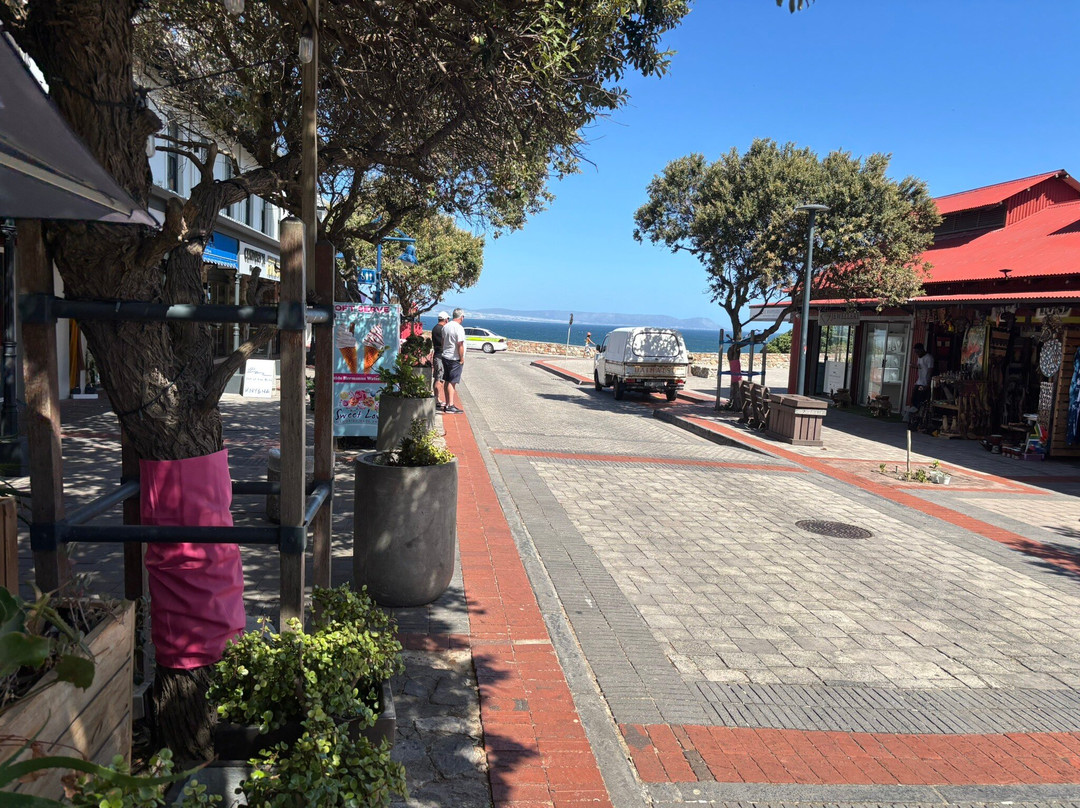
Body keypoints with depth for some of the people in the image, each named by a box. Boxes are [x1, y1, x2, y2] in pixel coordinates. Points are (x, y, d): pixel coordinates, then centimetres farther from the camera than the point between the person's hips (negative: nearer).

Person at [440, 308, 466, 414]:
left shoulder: (445, 326, 8)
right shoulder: (459, 328, -18)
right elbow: (460, 345, -21)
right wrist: (462, 358, -12)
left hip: (445, 356, 8)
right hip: (455, 359, -8)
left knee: (447, 381, 12)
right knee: (452, 382, -7)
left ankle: (448, 403, 19)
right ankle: (450, 405, -8)